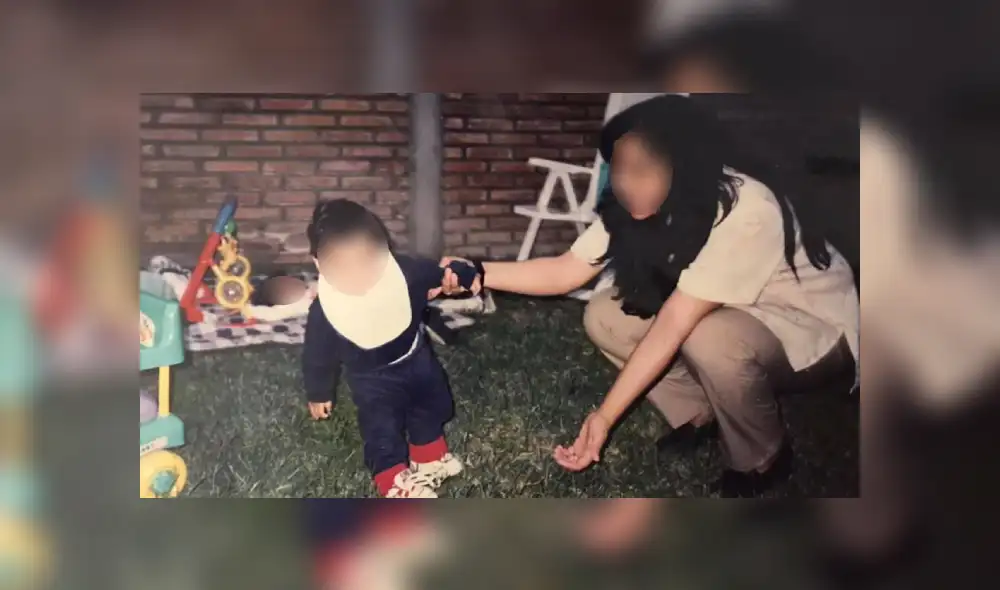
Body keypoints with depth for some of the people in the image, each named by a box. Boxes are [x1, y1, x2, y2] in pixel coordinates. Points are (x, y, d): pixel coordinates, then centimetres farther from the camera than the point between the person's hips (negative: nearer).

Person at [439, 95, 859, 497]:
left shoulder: (747, 212, -35)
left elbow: (672, 324, -36)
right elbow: (565, 272, -11)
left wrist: (605, 416, -34)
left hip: (812, 327, -7)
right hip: (726, 313, 7)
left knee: (708, 338, -37)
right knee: (604, 317, -9)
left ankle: (763, 461, -9)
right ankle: (699, 417, 7)